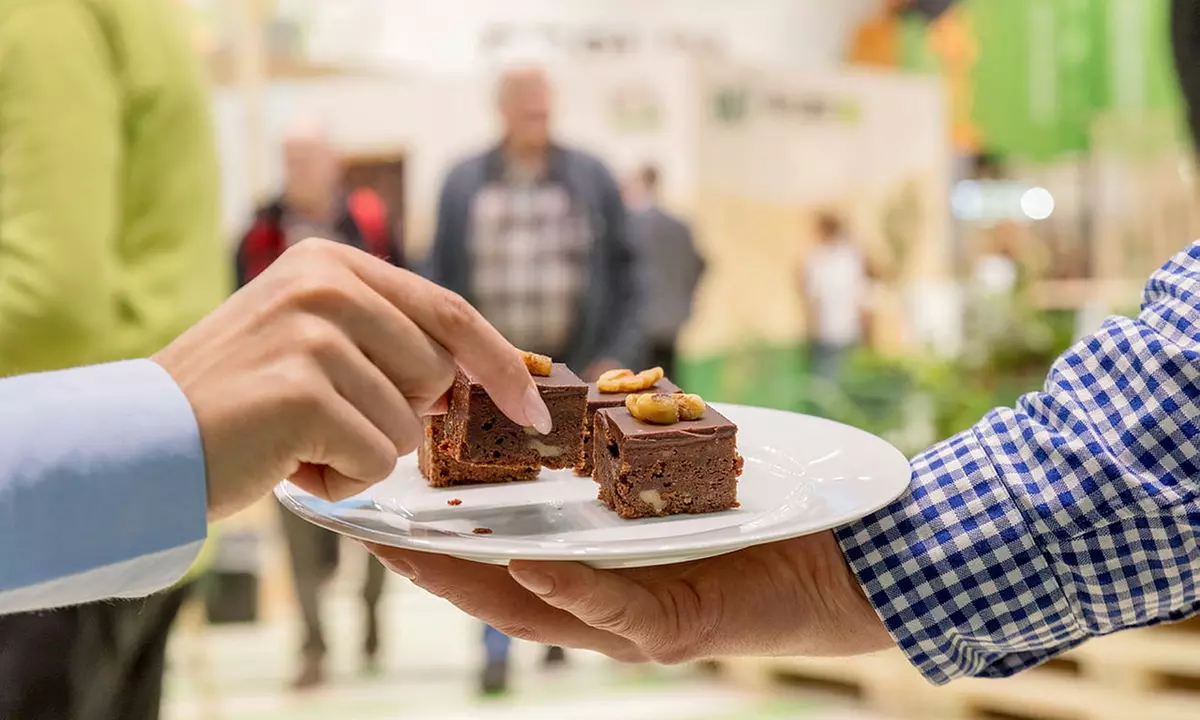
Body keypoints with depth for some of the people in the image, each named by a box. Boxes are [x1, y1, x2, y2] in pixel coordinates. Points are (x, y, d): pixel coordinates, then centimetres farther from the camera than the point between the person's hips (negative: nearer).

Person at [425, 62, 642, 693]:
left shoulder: (591, 179, 3)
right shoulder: (464, 185, 2)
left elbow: (621, 275, 2)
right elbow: (442, 280, 2)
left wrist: (617, 354, -7)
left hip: (573, 373, 1)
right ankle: (497, 650, 6)